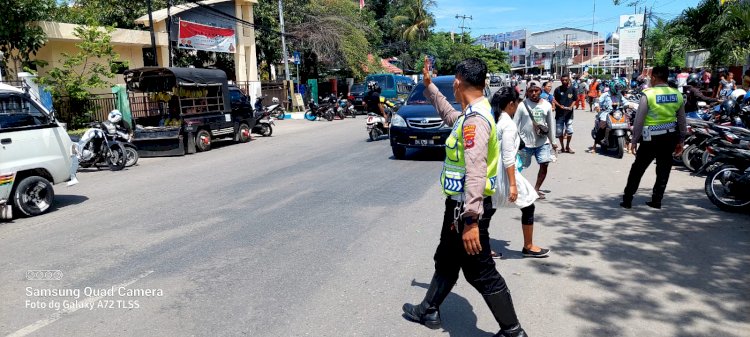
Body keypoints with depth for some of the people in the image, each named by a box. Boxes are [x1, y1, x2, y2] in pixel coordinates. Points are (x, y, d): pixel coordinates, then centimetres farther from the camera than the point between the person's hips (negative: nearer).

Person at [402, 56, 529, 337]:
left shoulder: (475, 119, -23)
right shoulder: (472, 113, 9)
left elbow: (476, 172, -31)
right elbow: (450, 116, 32)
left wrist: (471, 220, -34)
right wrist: (429, 86, 35)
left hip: (468, 208, -10)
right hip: (459, 204, 10)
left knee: (481, 273, 2)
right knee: (446, 261, 22)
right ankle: (428, 311, 39)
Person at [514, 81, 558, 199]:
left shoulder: (546, 105, 4)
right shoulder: (523, 105, -7)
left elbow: (550, 124, 13)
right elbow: (515, 123, -4)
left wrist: (553, 141, 18)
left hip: (542, 142, 3)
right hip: (525, 142, -3)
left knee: (544, 165, -2)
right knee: (520, 166, 4)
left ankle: (536, 189, 14)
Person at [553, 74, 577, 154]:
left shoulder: (572, 89, 2)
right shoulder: (558, 89, 0)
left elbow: (574, 100, 7)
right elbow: (554, 100, 3)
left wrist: (571, 107, -11)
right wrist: (560, 106, -14)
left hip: (569, 113, 0)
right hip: (559, 113, 0)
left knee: (569, 131, -1)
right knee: (559, 132, 5)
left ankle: (567, 146, 18)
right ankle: (562, 147, 19)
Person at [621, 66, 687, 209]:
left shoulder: (648, 94, -12)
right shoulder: (677, 95, 4)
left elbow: (639, 120, -12)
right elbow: (682, 121, 9)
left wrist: (634, 140, -4)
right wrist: (680, 141, 18)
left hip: (651, 138, -4)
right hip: (670, 137, 4)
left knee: (637, 168, 6)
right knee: (663, 170, 13)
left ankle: (627, 199, 10)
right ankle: (656, 200, 18)